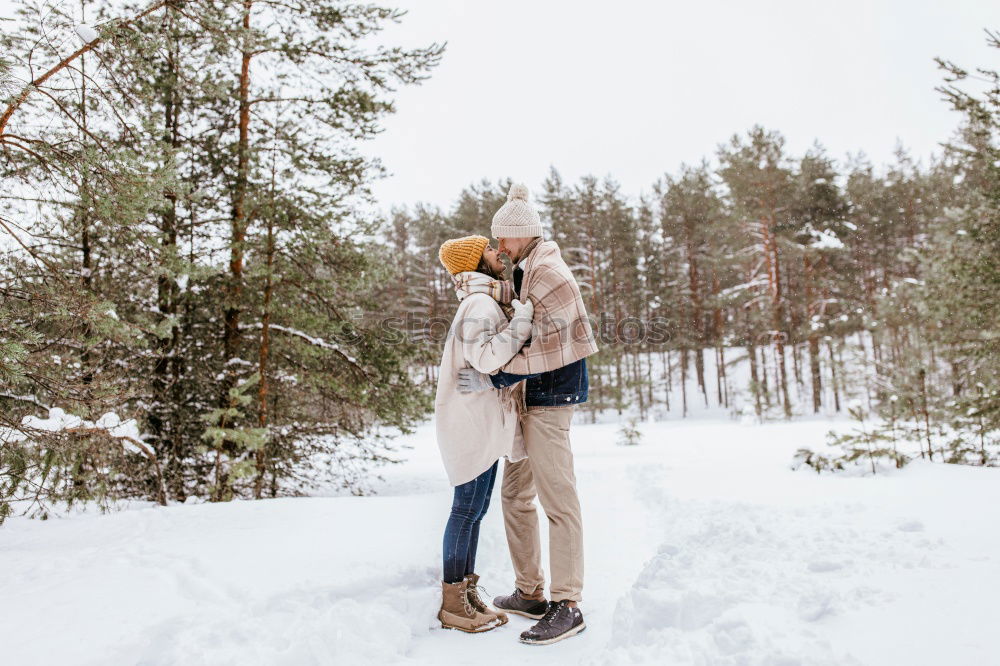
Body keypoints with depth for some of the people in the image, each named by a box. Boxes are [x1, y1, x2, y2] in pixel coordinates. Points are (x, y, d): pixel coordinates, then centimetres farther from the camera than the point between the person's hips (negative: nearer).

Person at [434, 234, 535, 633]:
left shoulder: (487, 302, 20)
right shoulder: (481, 304, -13)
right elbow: (486, 357, -26)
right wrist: (522, 320, -20)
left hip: (482, 422, 10)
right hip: (473, 420, -10)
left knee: (475, 507, 13)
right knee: (468, 507, -4)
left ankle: (467, 594, 23)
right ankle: (453, 604, 6)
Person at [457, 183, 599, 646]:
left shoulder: (548, 273, -14)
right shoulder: (524, 271, 16)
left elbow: (547, 351, -20)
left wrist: (495, 379, -19)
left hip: (549, 393, -10)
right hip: (527, 394, 10)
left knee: (557, 499, -6)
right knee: (516, 494, 13)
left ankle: (568, 606, 4)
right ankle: (530, 593, 24)